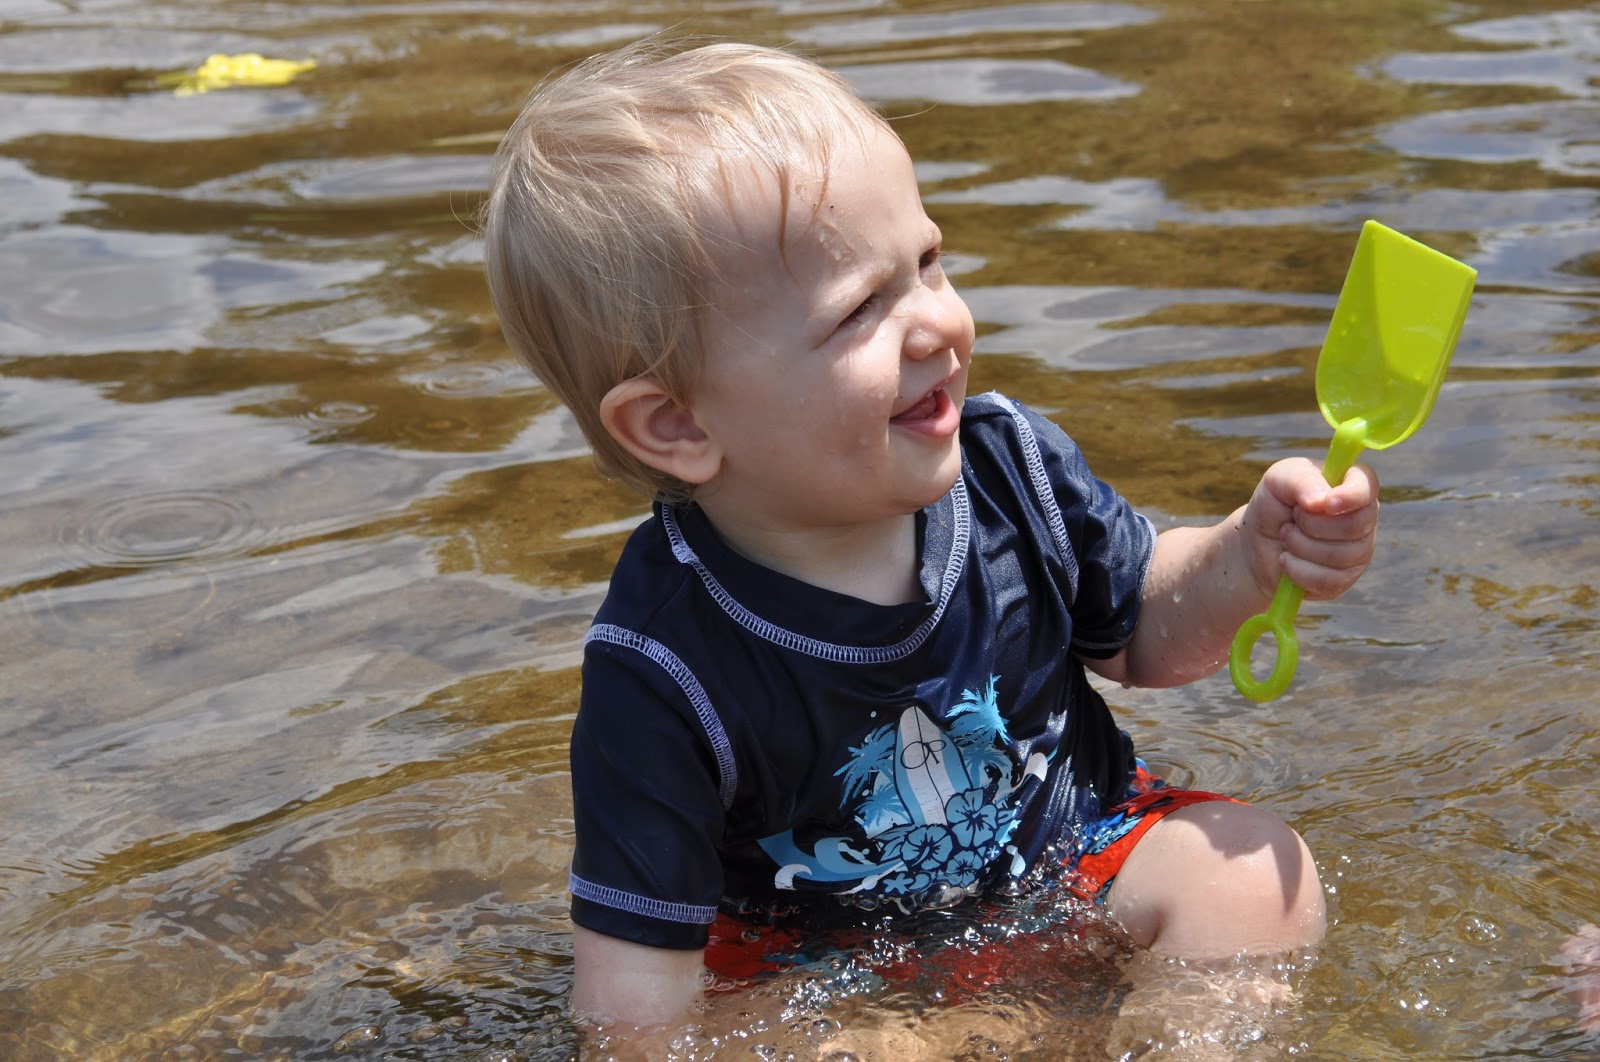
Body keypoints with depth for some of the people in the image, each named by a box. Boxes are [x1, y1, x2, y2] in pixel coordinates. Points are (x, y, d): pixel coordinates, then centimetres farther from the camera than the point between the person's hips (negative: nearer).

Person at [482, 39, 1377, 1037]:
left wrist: (1249, 554, -14)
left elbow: (1140, 633, 3)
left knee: (1252, 871, -21)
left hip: (1072, 851, 2)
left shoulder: (1010, 464, -15)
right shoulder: (668, 669, -27)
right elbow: (637, 970, -20)